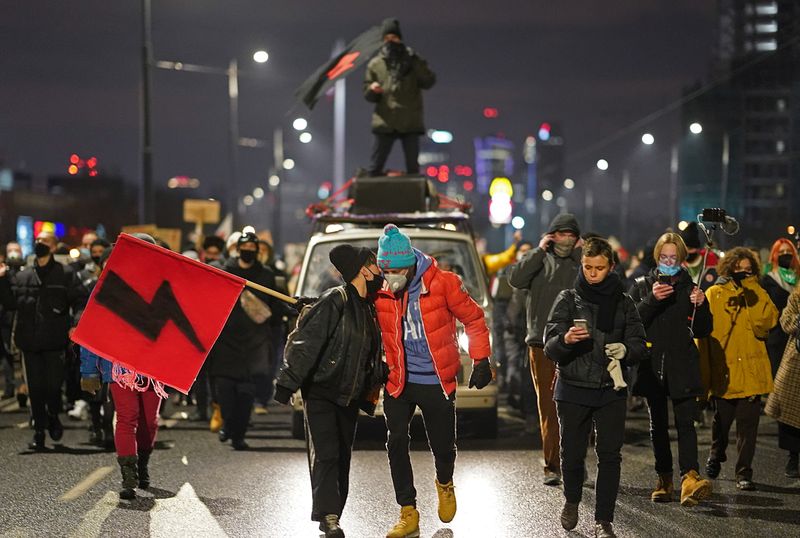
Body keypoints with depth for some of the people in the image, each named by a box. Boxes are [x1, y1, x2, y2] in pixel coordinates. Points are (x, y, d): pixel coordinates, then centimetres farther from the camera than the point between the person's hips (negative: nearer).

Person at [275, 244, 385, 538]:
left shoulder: (369, 309, 13)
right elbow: (306, 342, -20)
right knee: (326, 455, -15)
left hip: (349, 398, 8)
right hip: (320, 393, -8)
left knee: (342, 458, 8)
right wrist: (288, 383, -25)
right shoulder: (334, 301, -14)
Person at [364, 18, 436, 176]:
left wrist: (415, 63, -15)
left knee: (413, 169, 4)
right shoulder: (375, 64, 10)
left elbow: (429, 82, -4)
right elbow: (368, 96, 12)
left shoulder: (412, 61, 7)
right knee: (374, 169, -1)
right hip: (384, 123, 1)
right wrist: (372, 90, -12)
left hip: (410, 123, -1)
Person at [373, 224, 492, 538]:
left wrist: (481, 361, -3)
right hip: (398, 380, 2)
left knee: (443, 445, 8)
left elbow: (473, 318, -2)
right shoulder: (379, 291, -5)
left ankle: (445, 484, 42)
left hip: (437, 382, -2)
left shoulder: (442, 283, -12)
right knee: (396, 444, -7)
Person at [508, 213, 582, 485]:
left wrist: (579, 254, -5)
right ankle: (552, 467, 2)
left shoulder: (582, 261, 10)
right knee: (548, 408, 0)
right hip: (542, 344, 0)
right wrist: (540, 250, -8)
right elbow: (516, 278, -9)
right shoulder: (538, 259, 9)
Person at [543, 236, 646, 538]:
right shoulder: (568, 300, 1)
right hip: (573, 389, -1)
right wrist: (565, 339, -29)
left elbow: (639, 343, 7)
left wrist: (626, 349, -16)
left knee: (610, 455, -4)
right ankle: (572, 500, 33)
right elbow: (550, 348, -6)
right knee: (572, 453, 4)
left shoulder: (623, 302, 7)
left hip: (611, 389, 1)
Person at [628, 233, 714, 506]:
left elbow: (703, 331, 6)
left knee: (685, 422, -13)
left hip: (682, 367, -1)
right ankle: (664, 479, 15)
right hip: (652, 366, 2)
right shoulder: (642, 286, 8)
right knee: (658, 424, 8)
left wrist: (700, 306, -12)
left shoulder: (690, 287, 7)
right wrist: (652, 300, -18)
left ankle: (690, 477, -26)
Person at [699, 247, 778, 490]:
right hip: (723, 370, -1)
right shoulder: (713, 295, 1)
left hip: (751, 371, 1)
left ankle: (744, 473, 5)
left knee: (748, 425, -2)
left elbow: (767, 322, -13)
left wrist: (752, 291, -15)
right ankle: (716, 455, 41)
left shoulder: (758, 296, 7)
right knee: (721, 421, 13)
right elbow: (702, 333, -1)